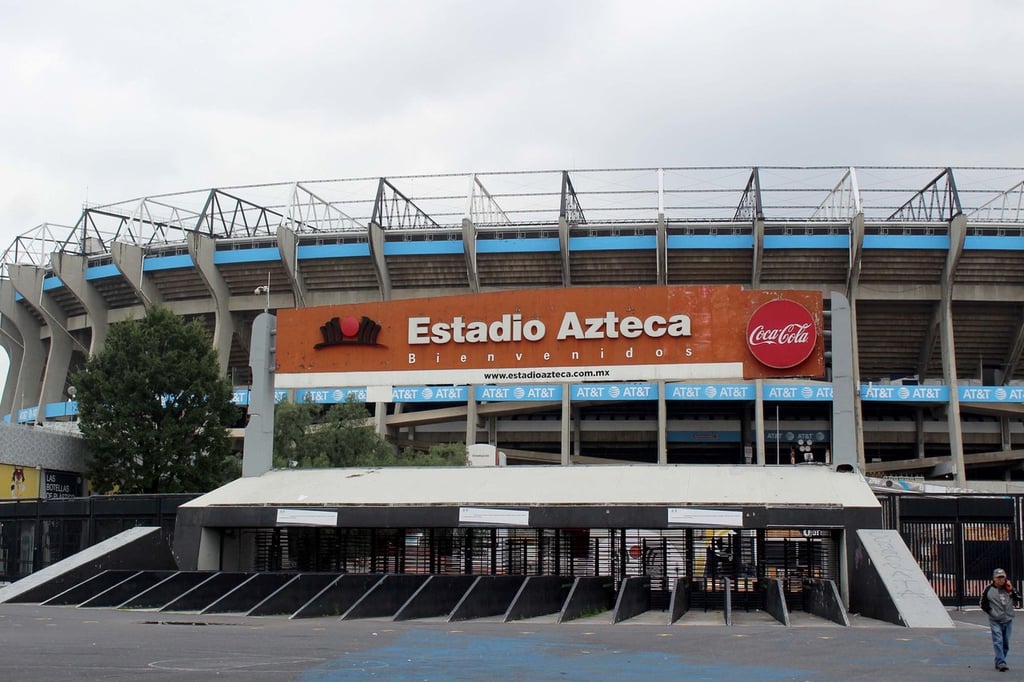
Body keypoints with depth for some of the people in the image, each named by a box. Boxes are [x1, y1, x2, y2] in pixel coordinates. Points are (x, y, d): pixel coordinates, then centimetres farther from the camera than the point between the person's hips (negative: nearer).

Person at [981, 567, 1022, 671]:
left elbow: (1018, 602, -1)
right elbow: (982, 603, 6)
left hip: (1008, 620, 3)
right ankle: (1001, 663, -19)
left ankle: (998, 662, 20)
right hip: (995, 621, -3)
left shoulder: (1009, 588, 5)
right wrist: (990, 612, -2)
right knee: (998, 641, -14)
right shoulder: (989, 590, -2)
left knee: (1006, 643, 8)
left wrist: (1012, 591, -11)